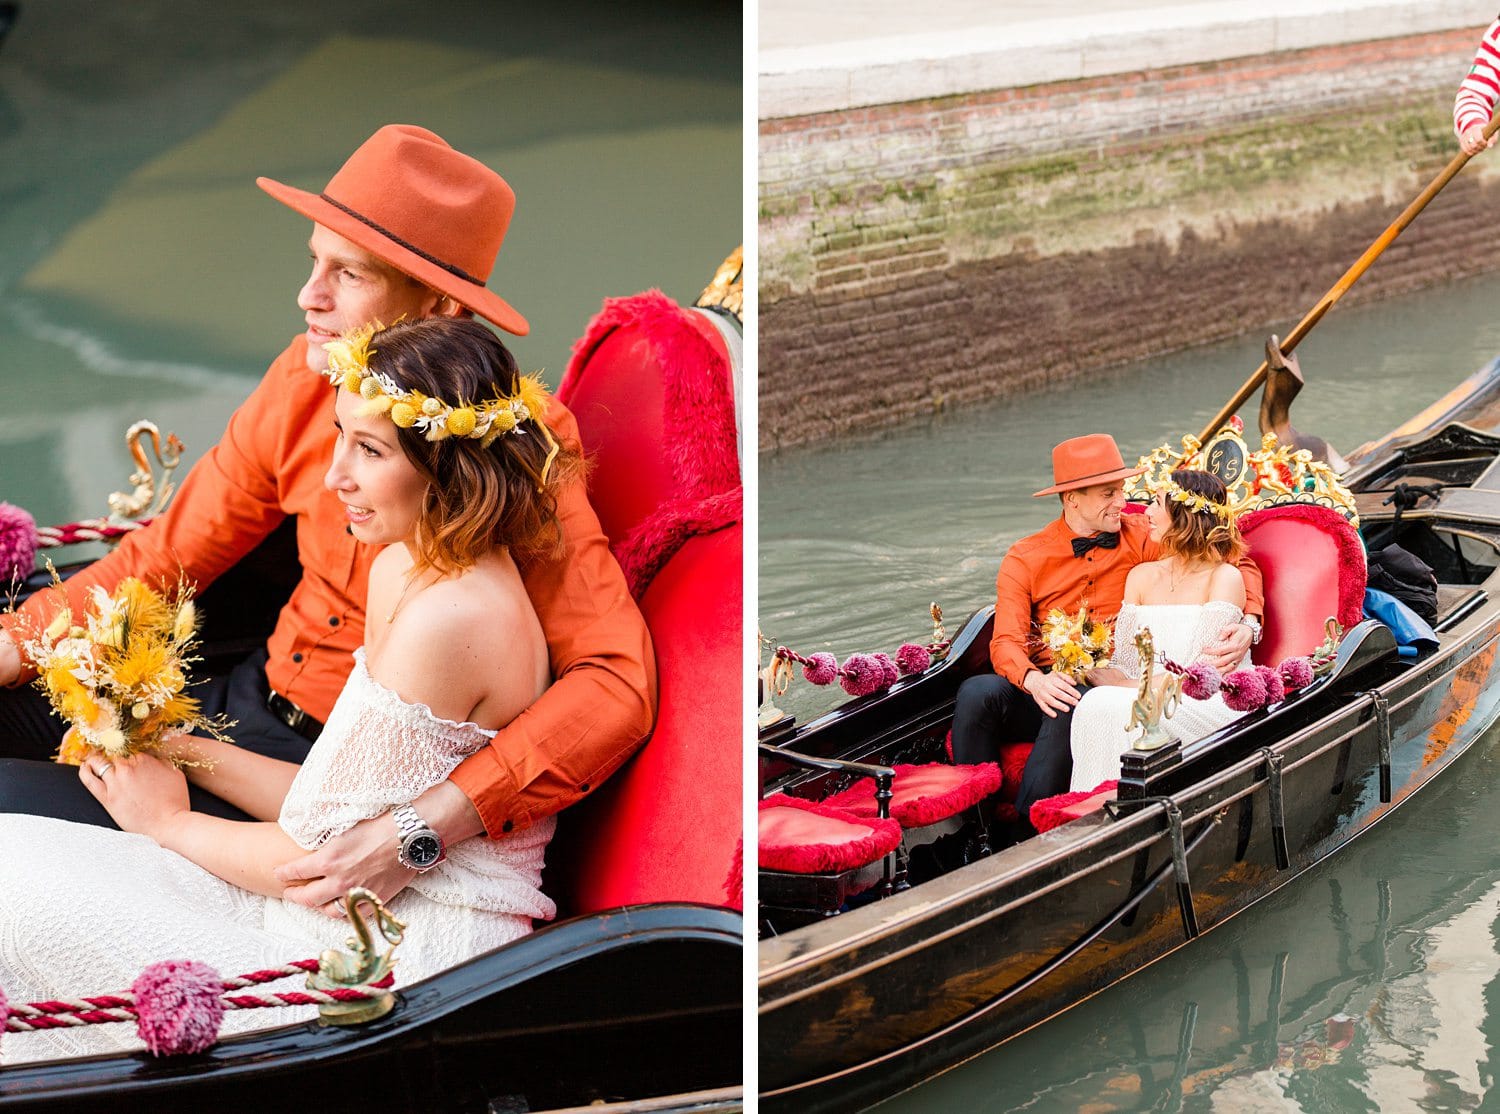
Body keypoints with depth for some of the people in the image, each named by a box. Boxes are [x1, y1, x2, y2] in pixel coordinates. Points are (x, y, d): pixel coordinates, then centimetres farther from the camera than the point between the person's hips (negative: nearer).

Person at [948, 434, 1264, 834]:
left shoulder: (1140, 538, 7)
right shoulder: (1023, 559, 7)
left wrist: (1249, 625, -13)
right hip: (1045, 689, 1)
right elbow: (1006, 642, -5)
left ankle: (1028, 839, -33)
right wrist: (1034, 680, -29)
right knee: (977, 692, -30)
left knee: (1072, 708, -37)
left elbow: (1239, 564, 8)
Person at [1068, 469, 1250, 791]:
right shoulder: (1142, 576, 15)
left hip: (1213, 704, -5)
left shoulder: (1224, 577, -4)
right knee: (1097, 702, -28)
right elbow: (1125, 665, 8)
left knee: (1116, 708, -32)